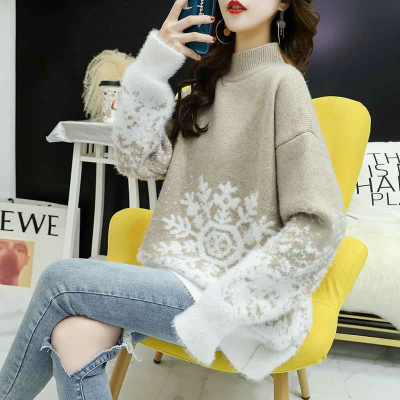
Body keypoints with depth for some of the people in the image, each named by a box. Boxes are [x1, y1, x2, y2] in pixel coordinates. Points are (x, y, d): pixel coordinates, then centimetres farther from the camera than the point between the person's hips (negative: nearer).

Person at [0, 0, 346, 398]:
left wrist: (218, 310, -18)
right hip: (187, 269, 5)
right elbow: (135, 161, 2)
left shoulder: (282, 84, -10)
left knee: (61, 279, -12)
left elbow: (320, 225, -16)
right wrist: (151, 67, -8)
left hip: (243, 289, -5)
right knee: (73, 335, -17)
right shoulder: (207, 82, 11)